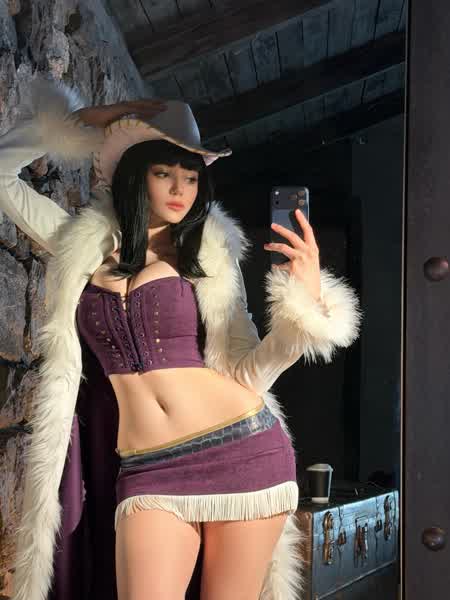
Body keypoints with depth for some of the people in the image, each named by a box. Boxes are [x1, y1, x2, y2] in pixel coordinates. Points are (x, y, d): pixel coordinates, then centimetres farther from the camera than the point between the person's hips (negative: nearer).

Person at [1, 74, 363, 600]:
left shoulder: (211, 257, 4)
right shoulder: (81, 246, 9)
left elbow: (246, 374, 1)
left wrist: (305, 306, -14)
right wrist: (85, 121, 8)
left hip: (244, 452, 0)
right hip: (148, 472, 1)